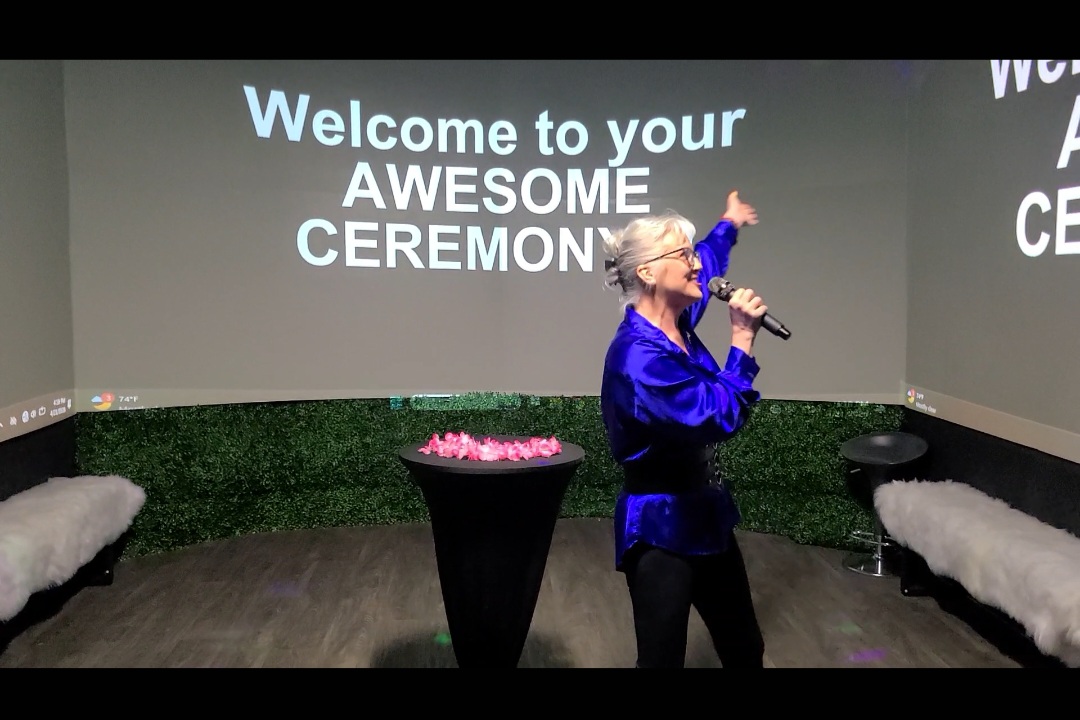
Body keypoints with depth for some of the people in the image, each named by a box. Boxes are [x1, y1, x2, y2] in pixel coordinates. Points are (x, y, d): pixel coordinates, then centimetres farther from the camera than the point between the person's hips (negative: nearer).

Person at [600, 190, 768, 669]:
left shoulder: (677, 323, 2)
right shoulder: (638, 355, -25)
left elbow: (703, 269, 25)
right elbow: (719, 418, -28)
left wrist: (729, 225, 42)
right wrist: (743, 339, -23)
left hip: (706, 516, 9)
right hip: (660, 528, -9)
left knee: (746, 650, 20)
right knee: (662, 658, 2)